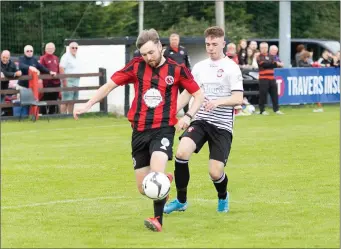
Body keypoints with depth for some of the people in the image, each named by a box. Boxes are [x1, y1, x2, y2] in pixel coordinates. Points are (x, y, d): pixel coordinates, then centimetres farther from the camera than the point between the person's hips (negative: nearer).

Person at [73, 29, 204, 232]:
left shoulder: (176, 69, -3)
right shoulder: (136, 66, 2)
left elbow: (199, 94, 5)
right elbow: (110, 85, 9)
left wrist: (188, 116, -11)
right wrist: (87, 105, 3)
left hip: (163, 130, -3)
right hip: (139, 131, 3)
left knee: (156, 171, -29)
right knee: (144, 188, 4)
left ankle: (158, 220, -21)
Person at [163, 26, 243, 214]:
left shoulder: (231, 68, -5)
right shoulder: (199, 67, 11)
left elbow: (238, 99, -12)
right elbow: (187, 93, 19)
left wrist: (218, 101, -29)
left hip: (222, 126, -4)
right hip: (200, 121, 4)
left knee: (215, 172, -9)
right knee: (181, 152, -23)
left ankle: (223, 197, 29)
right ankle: (181, 201, -6)